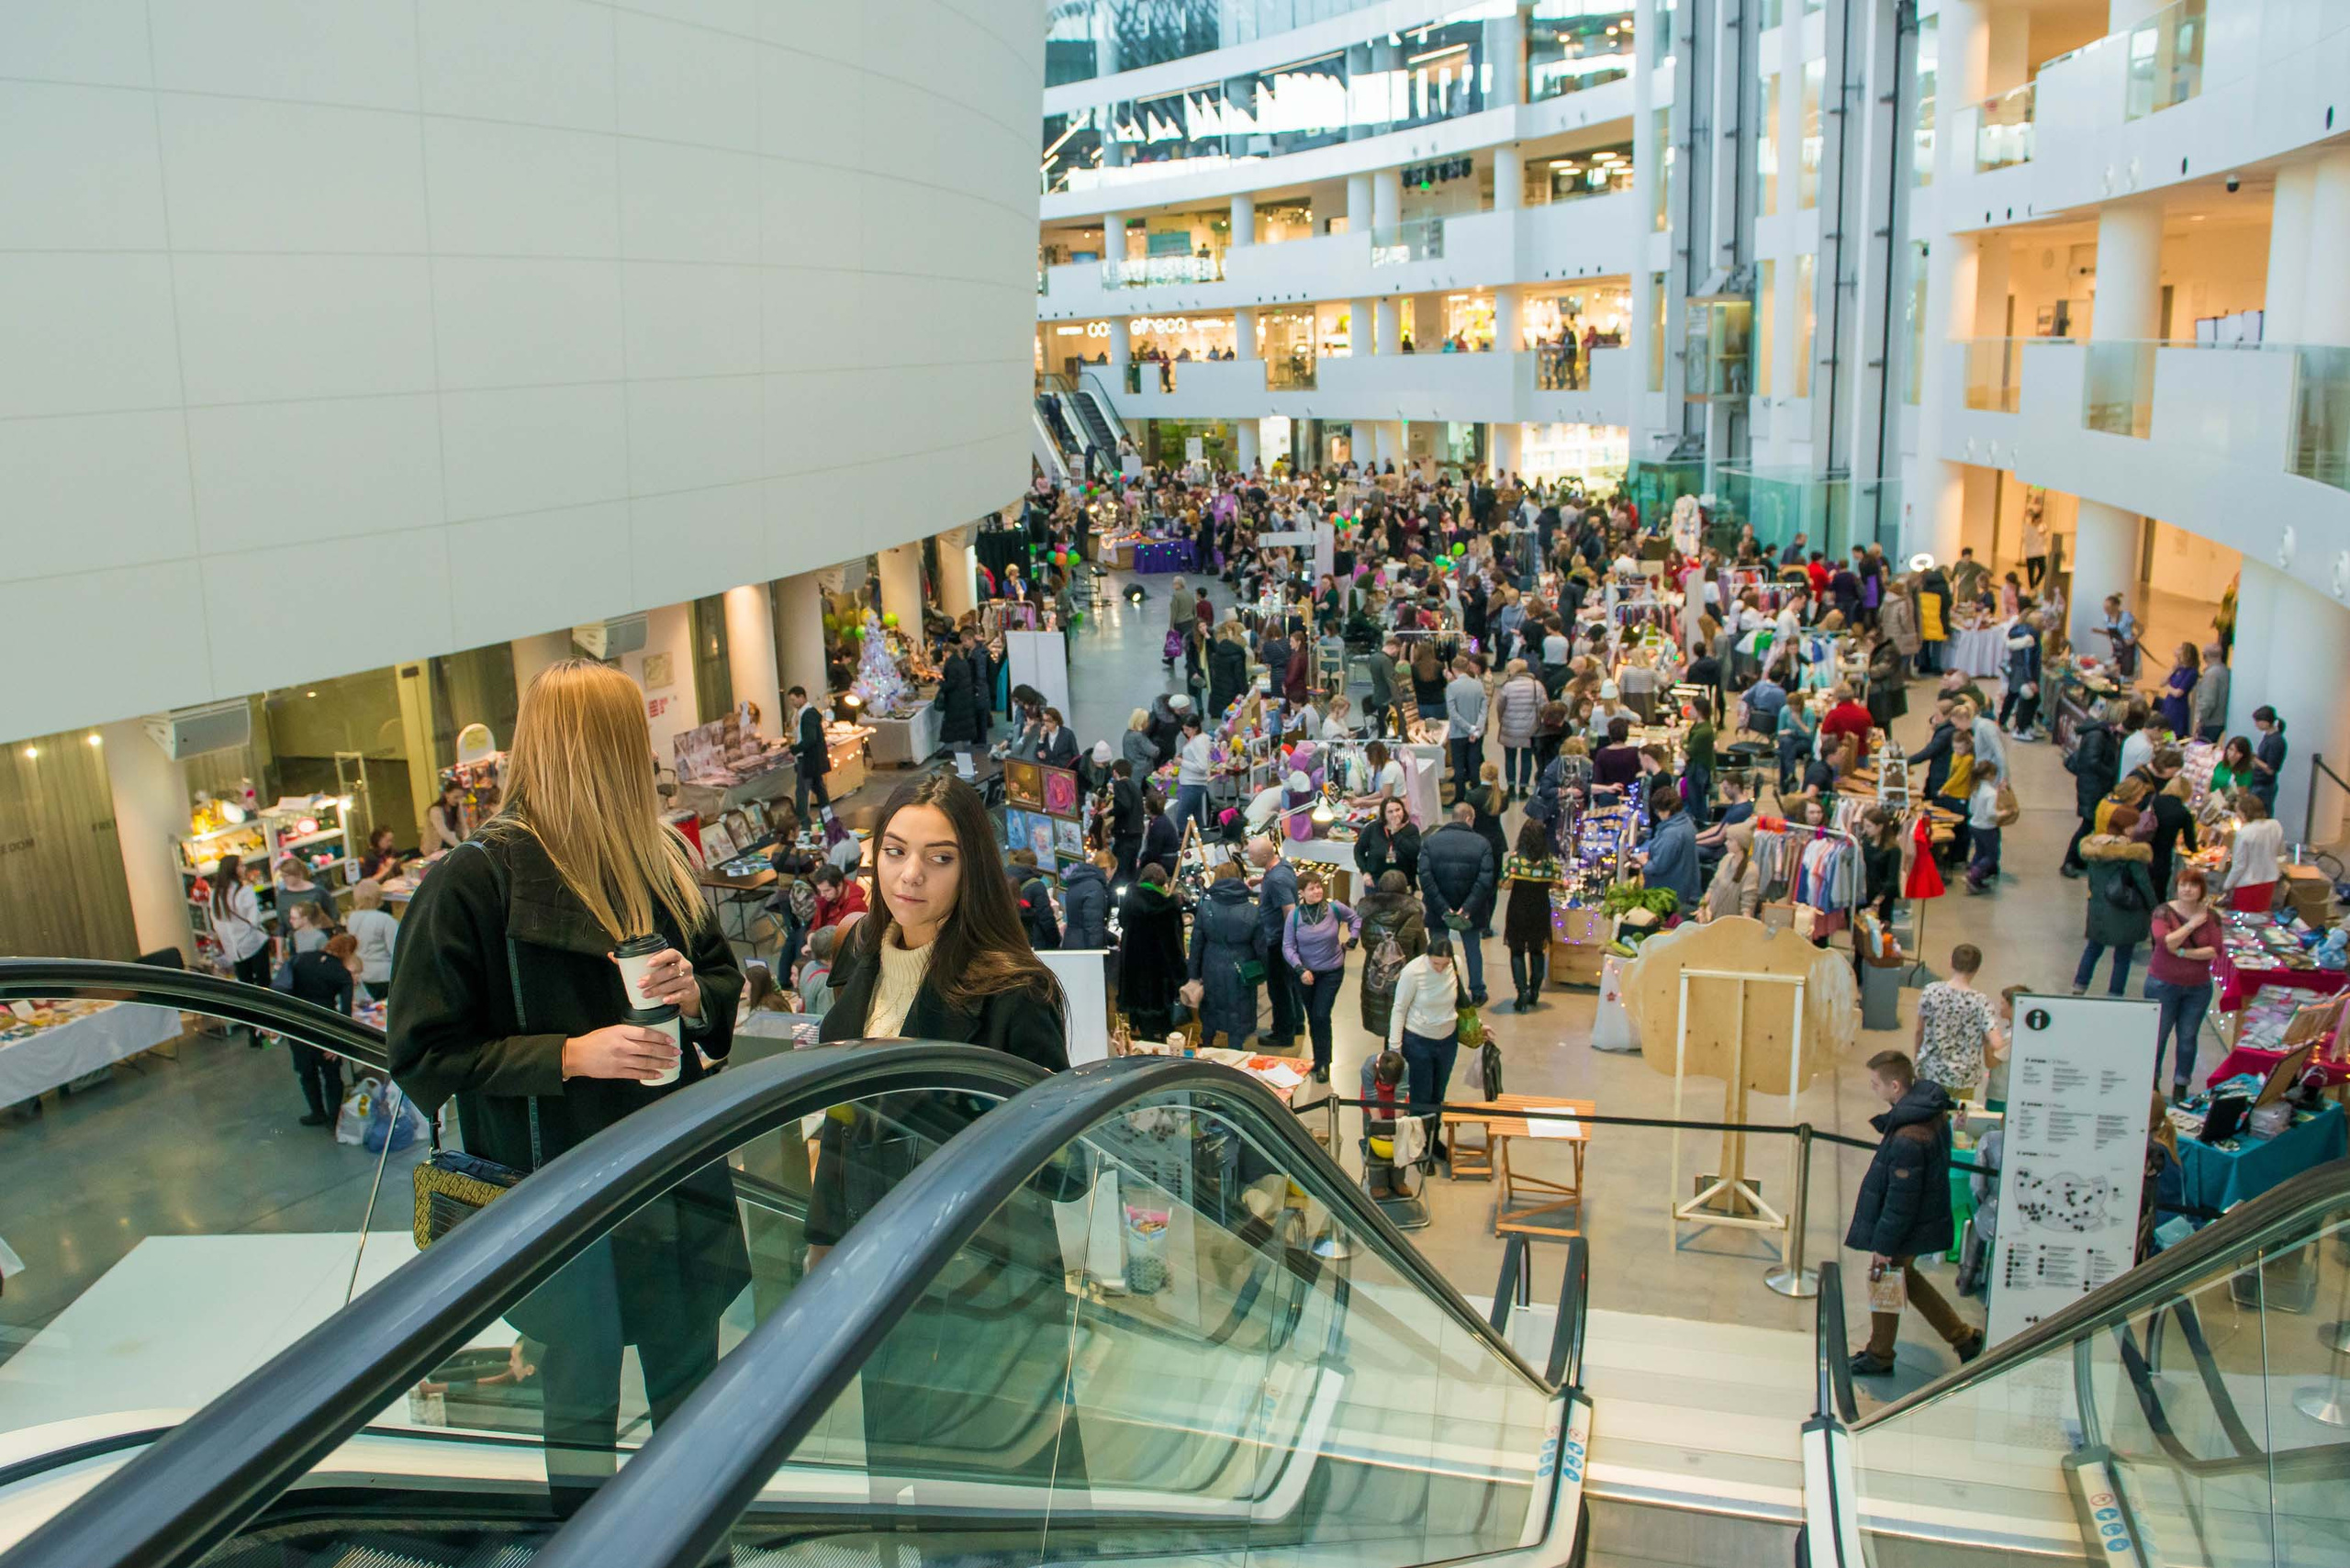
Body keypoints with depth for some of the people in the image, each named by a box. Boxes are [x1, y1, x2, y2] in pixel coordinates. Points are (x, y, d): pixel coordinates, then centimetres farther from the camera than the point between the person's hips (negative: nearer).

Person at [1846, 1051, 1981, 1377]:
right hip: (1926, 1217, 9)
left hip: (1906, 1228, -9)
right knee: (1905, 1278, 27)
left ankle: (1879, 1356, 32)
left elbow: (1901, 1199, -26)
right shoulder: (1932, 1109, -5)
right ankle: (1962, 1337, 34)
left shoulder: (1908, 1139, -34)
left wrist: (1884, 1244, -17)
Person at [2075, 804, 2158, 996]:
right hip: (2126, 913, -4)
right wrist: (2154, 908, 1)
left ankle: (2079, 986, 20)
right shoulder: (2132, 851, -19)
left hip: (2098, 910, 5)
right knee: (2123, 956, 11)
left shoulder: (2093, 845, -4)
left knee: (2093, 949, 21)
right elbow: (2143, 882, -12)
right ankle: (2114, 995, 17)